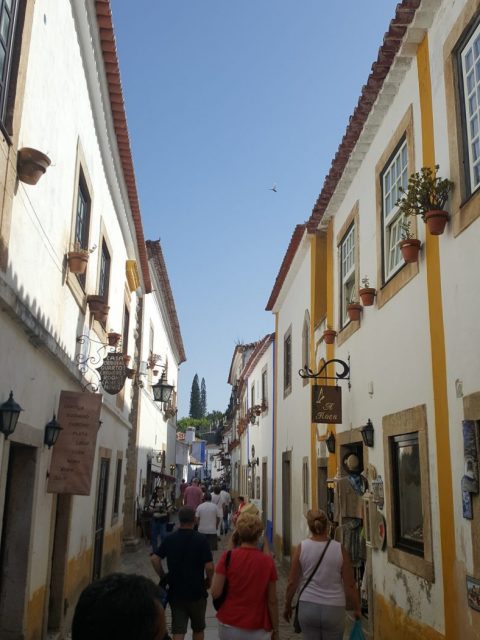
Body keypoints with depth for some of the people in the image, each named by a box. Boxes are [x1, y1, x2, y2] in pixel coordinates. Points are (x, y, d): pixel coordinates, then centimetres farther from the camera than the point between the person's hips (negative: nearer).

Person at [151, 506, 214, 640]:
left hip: (175, 591, 2)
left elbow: (154, 558, -6)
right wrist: (208, 581, 1)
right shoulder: (200, 540, -14)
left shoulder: (170, 539, -3)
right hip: (197, 592, -2)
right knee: (198, 629, 18)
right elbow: (209, 566, -18)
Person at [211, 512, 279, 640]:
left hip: (229, 626, 1)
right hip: (257, 629, -1)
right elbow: (272, 601, -4)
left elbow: (215, 593, -12)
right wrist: (275, 629, 6)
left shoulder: (228, 557, -10)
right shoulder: (268, 562, -8)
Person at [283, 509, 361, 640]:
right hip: (334, 609, 0)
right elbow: (350, 585, -2)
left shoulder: (301, 548, -6)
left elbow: (292, 583, -1)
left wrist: (287, 605, 13)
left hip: (308, 607, 1)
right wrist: (357, 608, 11)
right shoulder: (339, 549, -6)